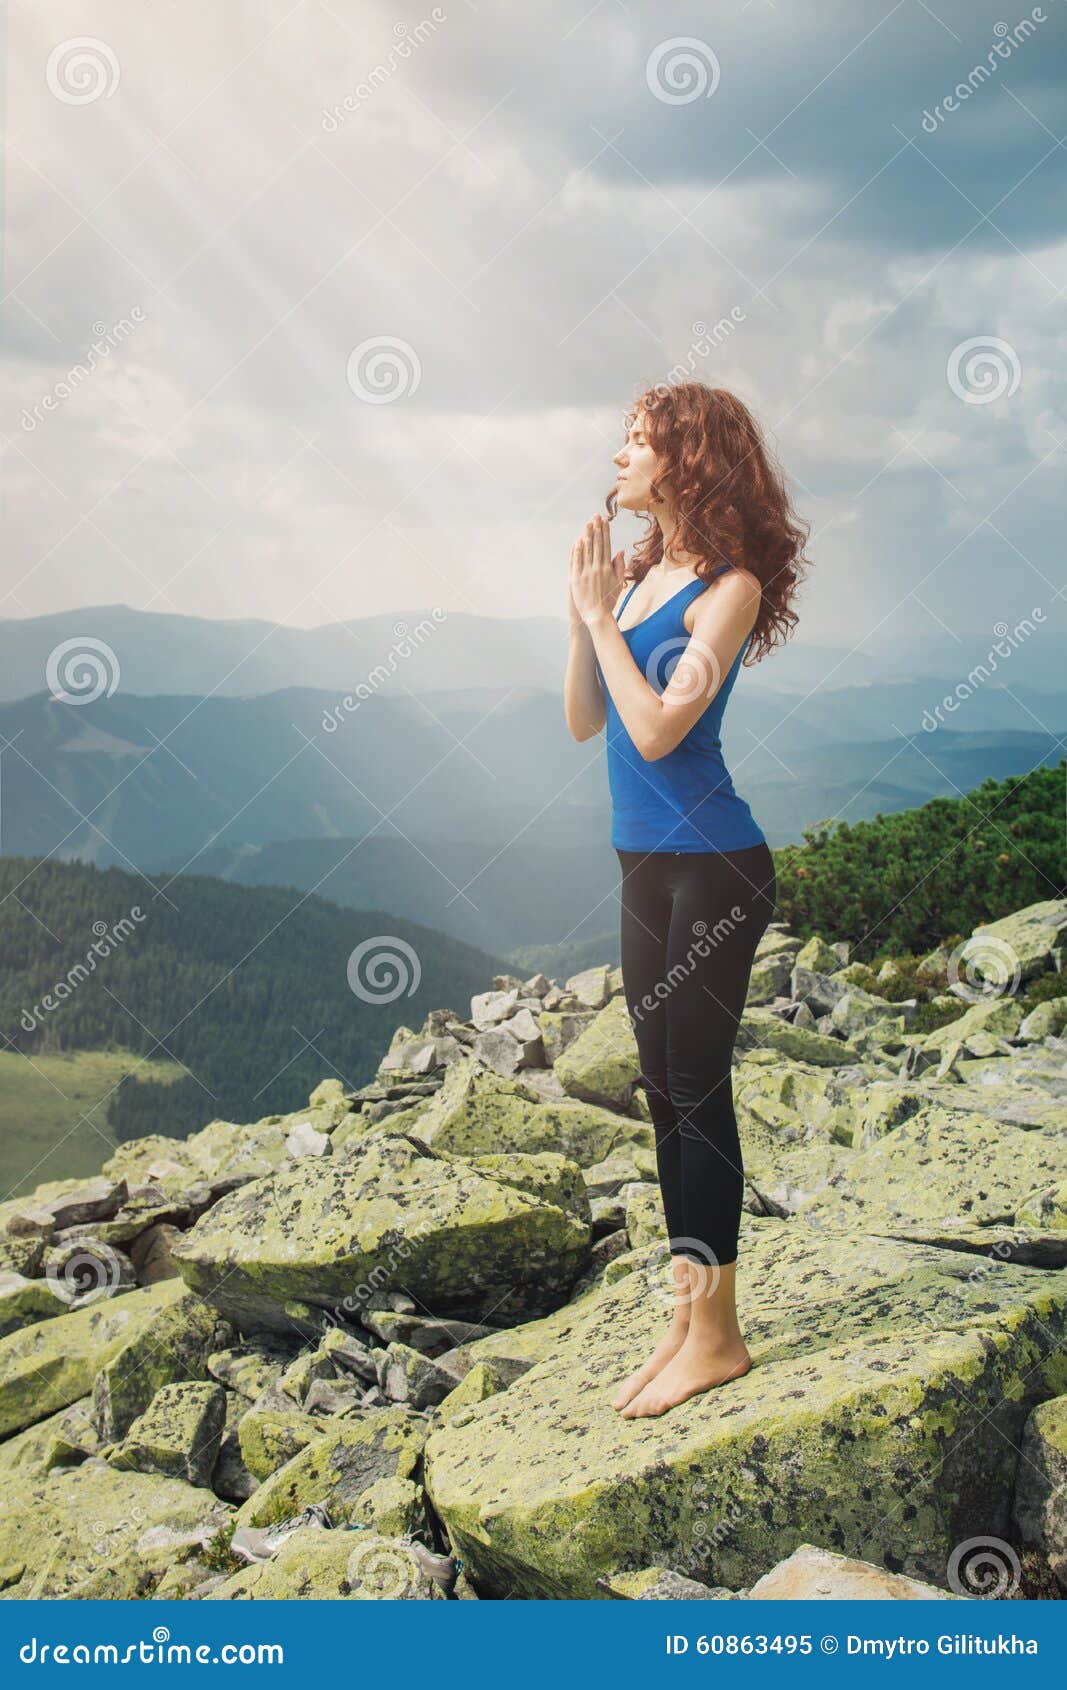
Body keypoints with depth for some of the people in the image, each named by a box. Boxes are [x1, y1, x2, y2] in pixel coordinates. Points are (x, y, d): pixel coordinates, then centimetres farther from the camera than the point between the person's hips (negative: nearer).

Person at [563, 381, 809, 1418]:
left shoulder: (728, 588, -12)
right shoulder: (637, 575, 10)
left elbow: (657, 729, -20)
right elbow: (583, 721, 10)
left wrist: (601, 613, -11)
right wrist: (582, 614, -1)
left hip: (713, 864, -8)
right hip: (645, 861, 8)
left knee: (696, 1087, -3)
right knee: (663, 1089, 12)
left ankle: (716, 1337, 8)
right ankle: (686, 1317, 22)